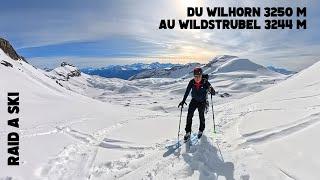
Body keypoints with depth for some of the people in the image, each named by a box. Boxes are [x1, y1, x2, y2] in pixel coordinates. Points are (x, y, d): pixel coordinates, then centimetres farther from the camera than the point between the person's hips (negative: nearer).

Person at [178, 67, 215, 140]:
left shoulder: (205, 82, -21)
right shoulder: (191, 82, -15)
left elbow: (213, 93, -22)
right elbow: (187, 92, -5)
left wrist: (211, 90, -44)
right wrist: (183, 101, -9)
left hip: (202, 101, -2)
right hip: (194, 100, 2)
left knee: (201, 115, -6)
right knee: (189, 115, -9)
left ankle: (201, 130, 22)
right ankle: (188, 132, 3)